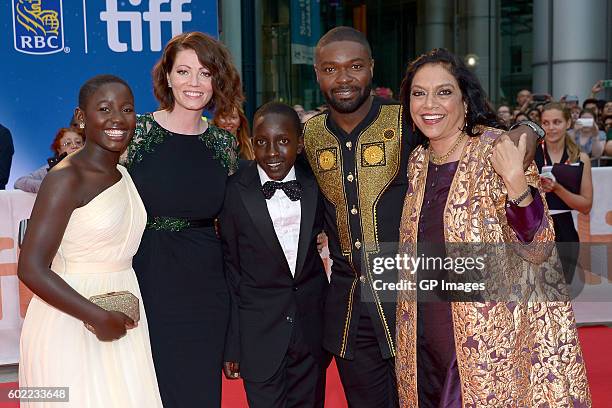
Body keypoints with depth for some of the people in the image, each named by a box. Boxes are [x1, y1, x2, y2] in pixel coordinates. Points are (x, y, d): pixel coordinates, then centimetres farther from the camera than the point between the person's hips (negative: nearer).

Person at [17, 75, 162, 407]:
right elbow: (31, 269, -19)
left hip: (121, 324, 7)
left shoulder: (123, 176, 10)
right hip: (71, 326, -7)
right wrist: (98, 317, -17)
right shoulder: (67, 178, -14)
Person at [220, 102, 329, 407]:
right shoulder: (235, 192, -9)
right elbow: (230, 268, -4)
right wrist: (232, 345, -2)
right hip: (259, 334, -2)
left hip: (312, 331, 3)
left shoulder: (316, 185, -3)